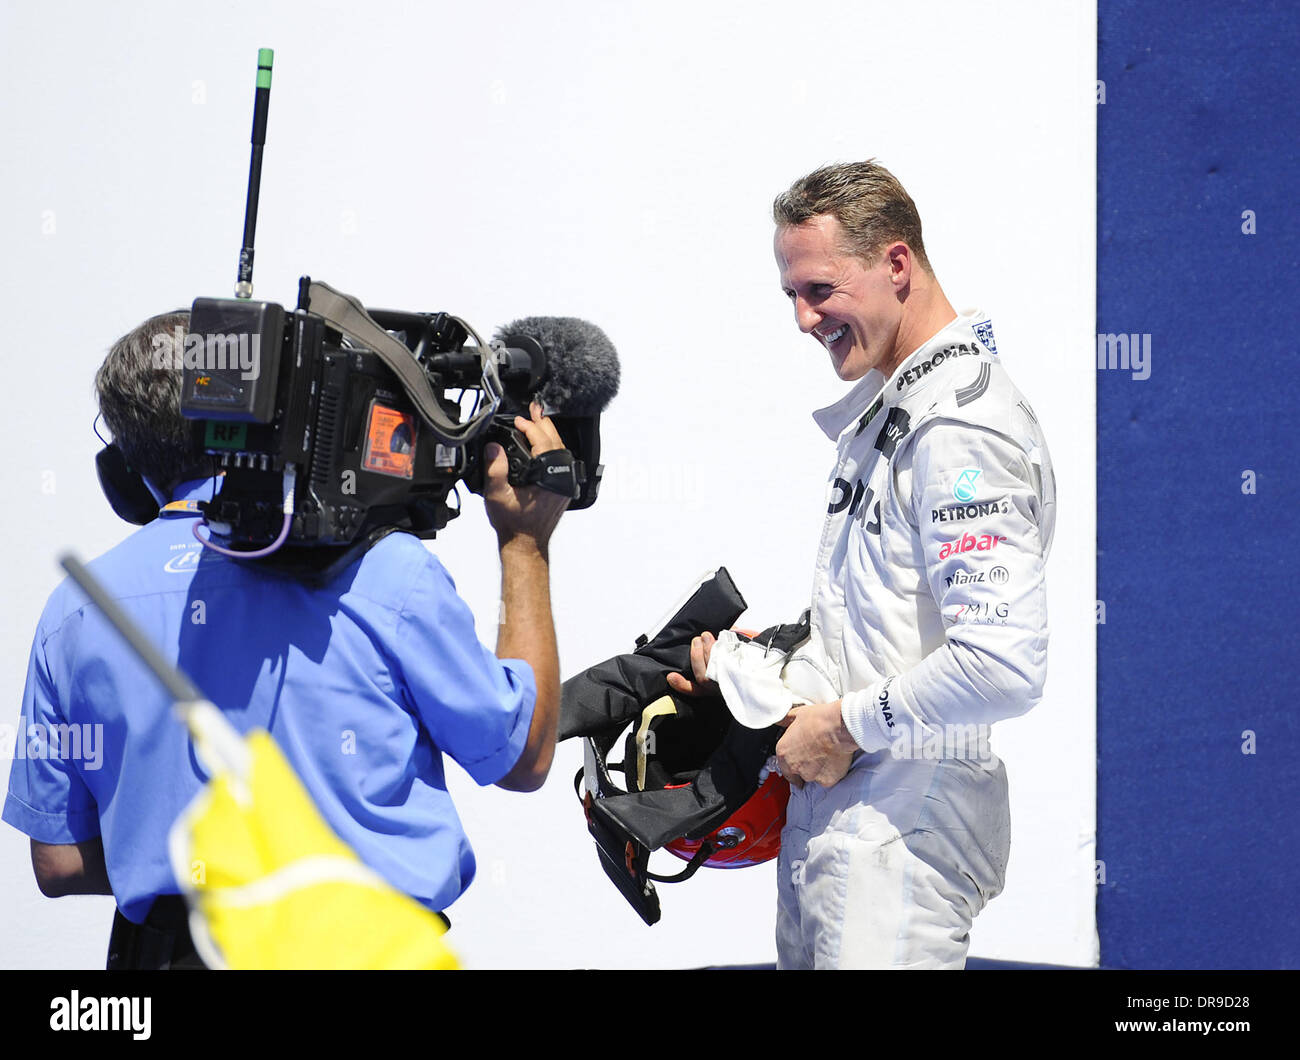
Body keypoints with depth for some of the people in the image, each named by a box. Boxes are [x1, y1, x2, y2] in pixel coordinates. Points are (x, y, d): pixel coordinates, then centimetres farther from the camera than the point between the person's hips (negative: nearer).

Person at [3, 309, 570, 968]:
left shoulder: (75, 610, 0)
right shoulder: (383, 569, -10)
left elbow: (58, 863, 4)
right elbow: (526, 759, 3)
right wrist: (526, 543, 10)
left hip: (165, 950, 3)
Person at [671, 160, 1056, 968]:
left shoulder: (965, 431, -18)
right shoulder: (885, 407, 15)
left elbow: (1002, 667, -28)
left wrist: (846, 725, -17)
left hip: (901, 824, -10)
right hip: (830, 797, 10)